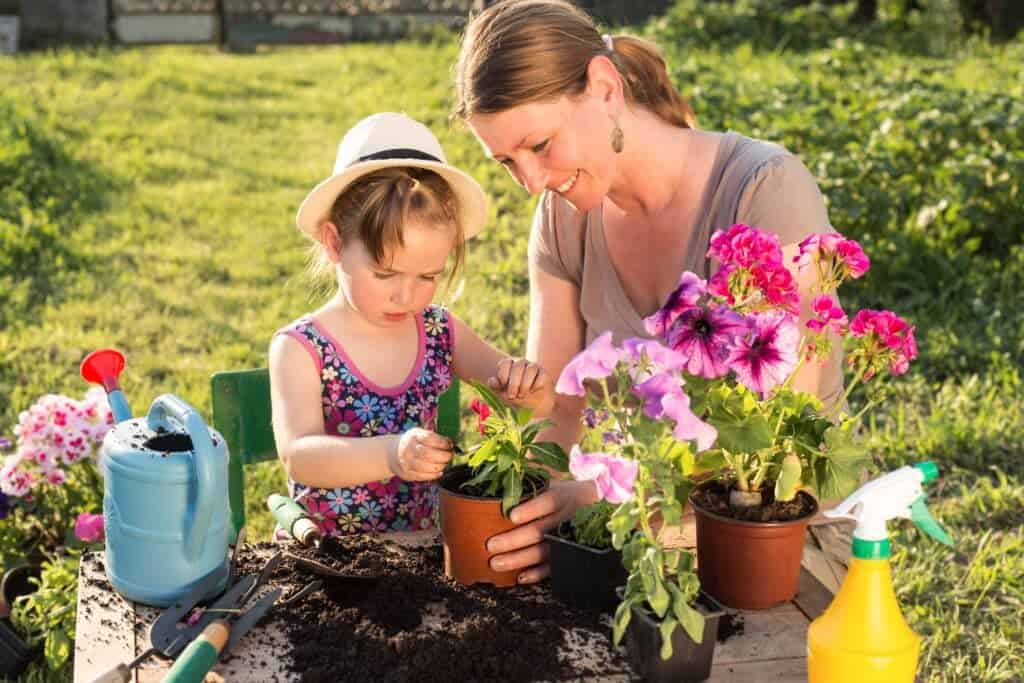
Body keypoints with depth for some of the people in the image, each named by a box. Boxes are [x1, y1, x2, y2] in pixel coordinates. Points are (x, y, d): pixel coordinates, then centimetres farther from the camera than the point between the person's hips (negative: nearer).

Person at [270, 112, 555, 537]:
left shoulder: (441, 333, 0)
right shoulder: (300, 350, -12)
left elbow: (541, 403, 4)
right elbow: (297, 457, -26)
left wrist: (529, 387, -21)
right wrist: (390, 454, -44)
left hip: (420, 545, 4)